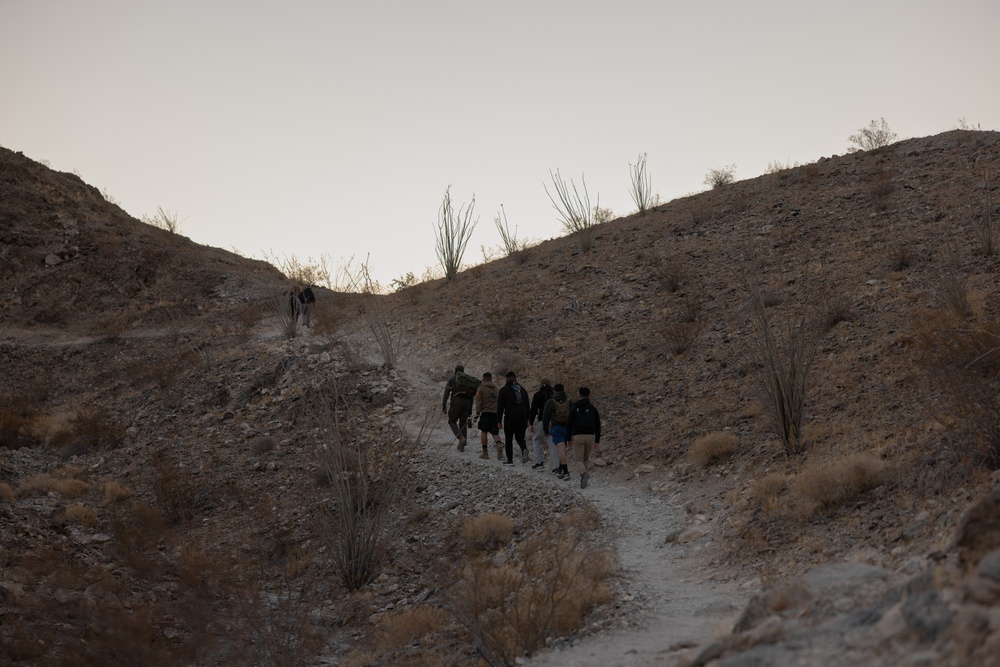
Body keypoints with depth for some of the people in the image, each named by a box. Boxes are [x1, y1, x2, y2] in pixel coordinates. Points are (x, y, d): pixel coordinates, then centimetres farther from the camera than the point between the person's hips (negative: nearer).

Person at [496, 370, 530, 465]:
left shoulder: (503, 390, 0)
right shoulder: (522, 389, 14)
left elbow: (500, 407, -3)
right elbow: (527, 406, 17)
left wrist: (499, 421, 0)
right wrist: (527, 420, 21)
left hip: (509, 417, -4)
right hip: (522, 417, 4)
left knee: (508, 439, 4)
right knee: (520, 437, 12)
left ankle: (510, 460, 2)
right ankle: (524, 449, -18)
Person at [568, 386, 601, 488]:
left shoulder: (574, 408, 0)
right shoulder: (593, 408, 9)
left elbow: (570, 424, 0)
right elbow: (598, 425, 8)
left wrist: (569, 438, 9)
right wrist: (597, 441, 12)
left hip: (578, 436, -3)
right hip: (590, 436, 3)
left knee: (579, 459, -2)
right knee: (586, 459, 18)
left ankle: (584, 473, -30)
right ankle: (584, 479, 11)